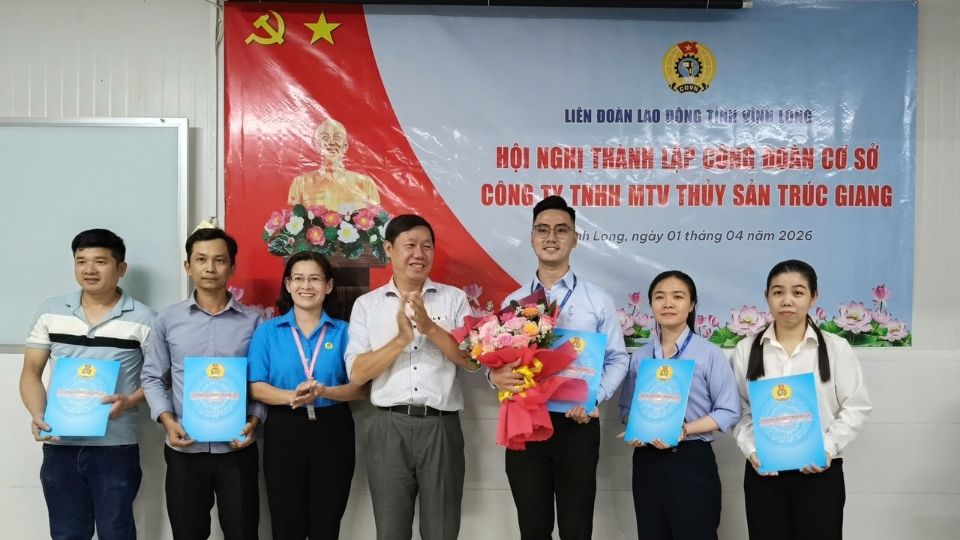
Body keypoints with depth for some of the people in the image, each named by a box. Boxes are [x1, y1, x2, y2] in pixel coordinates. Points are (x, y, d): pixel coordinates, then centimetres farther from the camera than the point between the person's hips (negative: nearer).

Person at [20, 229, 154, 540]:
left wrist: (129, 401, -17)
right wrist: (37, 415, -9)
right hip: (59, 446, 3)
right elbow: (31, 371, 8)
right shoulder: (51, 312, 6)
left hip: (115, 447, -3)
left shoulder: (142, 319, -4)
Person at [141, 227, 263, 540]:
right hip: (185, 450, 1)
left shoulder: (252, 321, 2)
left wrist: (254, 420, -11)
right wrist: (167, 420, -8)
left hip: (237, 449, -1)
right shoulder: (168, 320, 4)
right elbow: (152, 377, 6)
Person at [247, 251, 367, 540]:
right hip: (284, 432, 0)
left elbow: (360, 387, -2)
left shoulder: (344, 332, 3)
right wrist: (292, 396, -22)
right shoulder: (268, 331, 3)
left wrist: (324, 392, -20)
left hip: (332, 432, 0)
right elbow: (255, 387, -4)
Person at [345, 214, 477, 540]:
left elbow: (472, 361, -3)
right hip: (389, 428, 0)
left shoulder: (454, 299, 5)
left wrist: (430, 328, -15)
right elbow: (357, 374, -2)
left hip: (442, 427, 0)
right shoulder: (367, 305, 6)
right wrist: (401, 339, -14)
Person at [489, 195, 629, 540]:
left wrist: (594, 398, -14)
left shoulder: (598, 300, 2)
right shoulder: (513, 302, 8)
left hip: (577, 425, -1)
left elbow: (617, 359, 3)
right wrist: (496, 376, -16)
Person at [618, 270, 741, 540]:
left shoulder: (709, 353, -7)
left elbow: (729, 412, -9)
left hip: (692, 459, -4)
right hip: (647, 460, 4)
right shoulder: (639, 357, 6)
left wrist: (684, 430, -19)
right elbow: (627, 406, 13)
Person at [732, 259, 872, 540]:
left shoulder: (836, 348, 2)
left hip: (820, 472, -1)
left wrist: (827, 448, -11)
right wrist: (751, 450, -11)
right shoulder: (746, 350, 4)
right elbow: (739, 410, 3)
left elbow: (857, 407, 0)